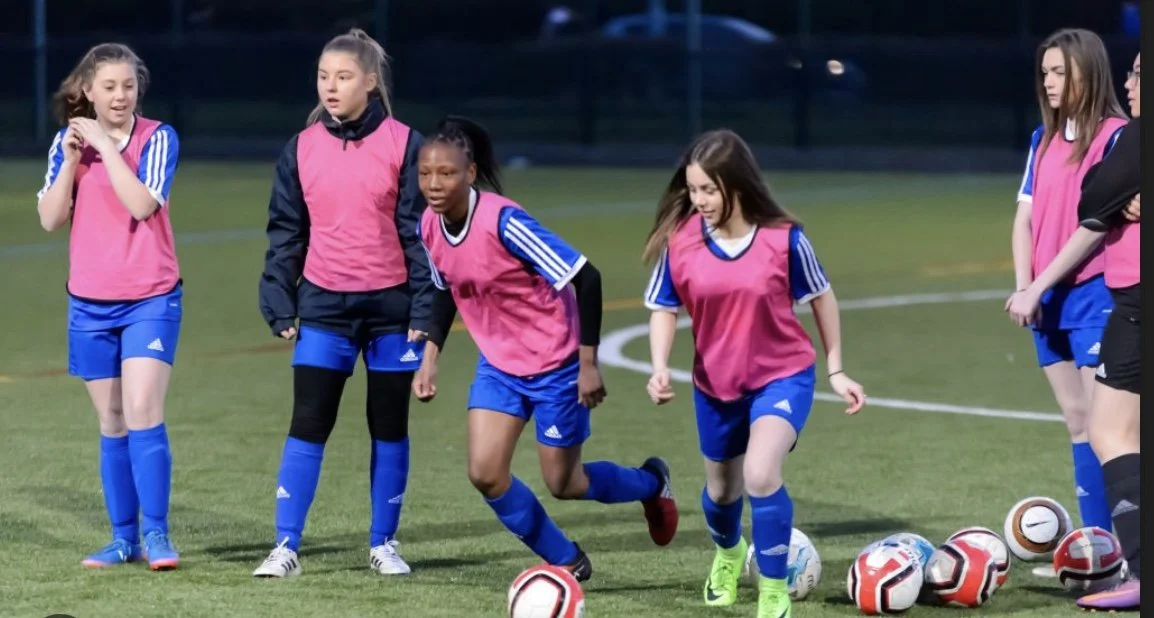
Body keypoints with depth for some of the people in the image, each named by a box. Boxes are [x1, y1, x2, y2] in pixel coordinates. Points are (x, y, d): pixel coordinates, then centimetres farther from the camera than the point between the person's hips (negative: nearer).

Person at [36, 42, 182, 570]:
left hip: (151, 298, -4)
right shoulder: (68, 142, 4)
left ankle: (156, 534, -10)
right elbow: (50, 219, -3)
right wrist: (72, 159, -14)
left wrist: (106, 145, -19)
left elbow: (141, 204, -20)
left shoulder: (158, 139, -5)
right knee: (111, 423, 8)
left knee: (142, 413, -15)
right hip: (91, 303, 4)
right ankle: (124, 537, 14)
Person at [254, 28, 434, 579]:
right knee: (307, 427, -4)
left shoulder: (403, 145, -5)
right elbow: (285, 231, 8)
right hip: (324, 307, 1)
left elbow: (419, 230, -3)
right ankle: (286, 547, -2)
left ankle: (384, 544, 20)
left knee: (389, 429, 8)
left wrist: (424, 309, -7)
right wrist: (279, 306, 3)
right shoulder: (302, 148, 3)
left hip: (390, 306, -1)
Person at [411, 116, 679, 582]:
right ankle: (566, 562, 14)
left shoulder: (503, 222, -29)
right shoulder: (430, 227, -8)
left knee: (562, 483, 5)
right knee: (485, 474, -8)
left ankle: (651, 483, 38)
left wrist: (588, 363, -23)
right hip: (498, 366, 6)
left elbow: (584, 277, -26)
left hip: (555, 365, -6)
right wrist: (429, 358, 4)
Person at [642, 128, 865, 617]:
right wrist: (660, 369, -20)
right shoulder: (680, 241, -16)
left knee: (761, 475, -26)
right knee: (722, 489, 21)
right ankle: (728, 553, 58)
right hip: (715, 382, 3)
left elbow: (821, 297, -4)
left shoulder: (784, 238, -20)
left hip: (783, 376, -3)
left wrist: (837, 371, 1)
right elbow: (663, 308, -4)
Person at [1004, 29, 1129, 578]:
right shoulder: (1044, 141, 14)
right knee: (1076, 421, 9)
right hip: (1046, 297, 7)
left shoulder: (1115, 136, -8)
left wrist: (1040, 287, -15)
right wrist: (1023, 288, -4)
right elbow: (1025, 218, 11)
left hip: (1095, 292, -7)